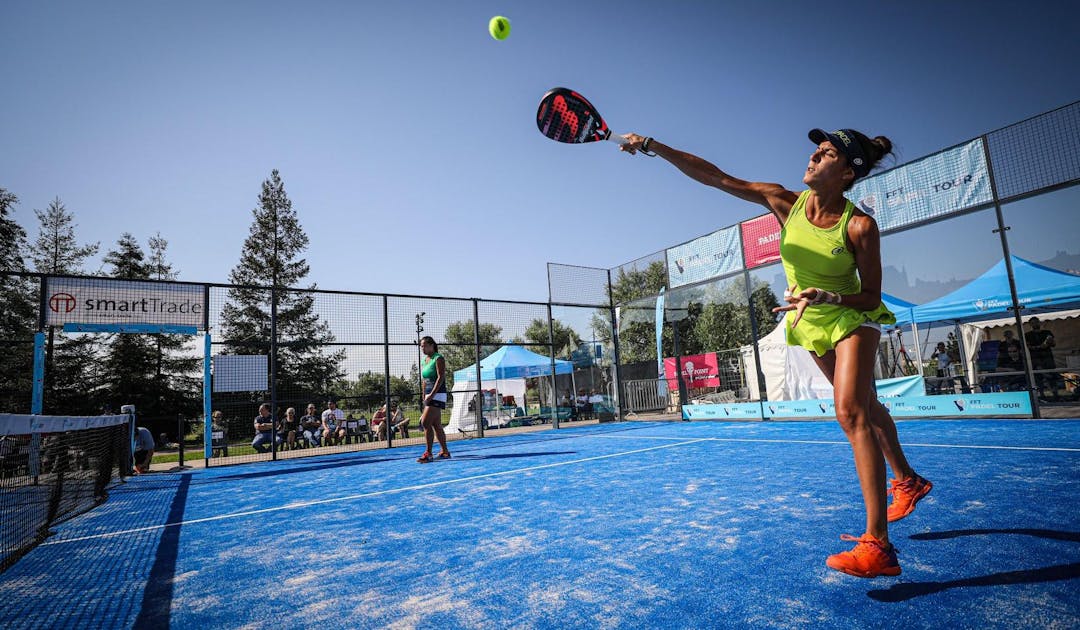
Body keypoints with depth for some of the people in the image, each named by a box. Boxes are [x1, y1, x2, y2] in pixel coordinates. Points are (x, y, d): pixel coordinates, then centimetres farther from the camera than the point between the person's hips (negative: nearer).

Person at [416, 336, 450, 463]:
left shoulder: (438, 358, -9)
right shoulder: (424, 361, 15)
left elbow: (441, 377, -17)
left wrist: (432, 395, -22)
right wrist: (424, 398, 14)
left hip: (438, 395, -8)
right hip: (430, 395, 8)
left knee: (425, 422, -15)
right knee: (436, 425, 11)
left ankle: (428, 454, -11)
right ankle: (444, 452, 19)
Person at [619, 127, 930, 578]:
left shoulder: (860, 226, -25)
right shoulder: (785, 202, -15)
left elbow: (871, 297, -18)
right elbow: (714, 176, -19)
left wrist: (824, 296, -37)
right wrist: (653, 146, -24)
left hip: (852, 319, -4)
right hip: (810, 322, 5)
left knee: (851, 413, -20)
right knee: (864, 407, 19)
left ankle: (877, 545, -18)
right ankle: (907, 480, 44)